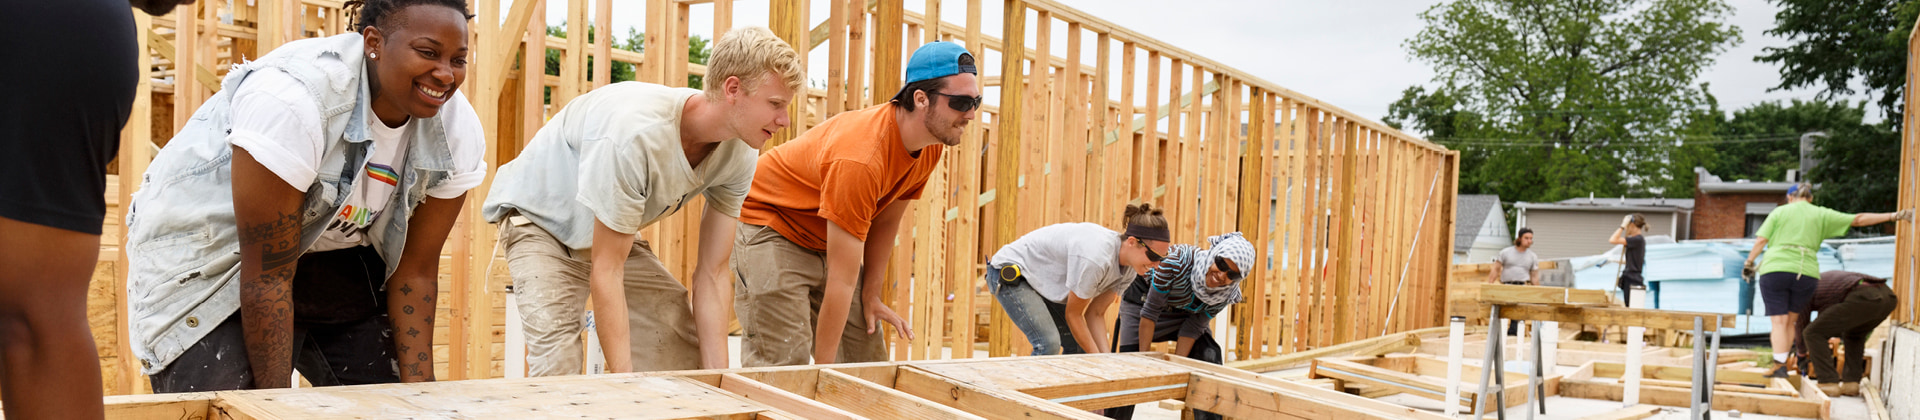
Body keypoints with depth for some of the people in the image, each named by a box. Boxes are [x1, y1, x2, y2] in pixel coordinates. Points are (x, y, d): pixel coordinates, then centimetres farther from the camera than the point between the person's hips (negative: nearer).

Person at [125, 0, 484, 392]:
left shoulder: (459, 132, -15)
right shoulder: (292, 100, -33)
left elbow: (413, 271, -7)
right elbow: (267, 276, -28)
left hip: (327, 249, 5)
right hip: (205, 249, -5)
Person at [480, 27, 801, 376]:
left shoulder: (741, 154, -18)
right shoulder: (636, 135, -39)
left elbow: (712, 275, -14)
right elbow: (606, 271, -34)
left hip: (614, 230, 6)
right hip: (540, 219, -6)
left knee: (685, 358, -4)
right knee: (557, 363, -26)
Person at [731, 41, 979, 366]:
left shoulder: (932, 146, -11)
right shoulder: (860, 159, -37)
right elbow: (843, 279, -33)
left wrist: (871, 295, 4)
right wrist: (824, 368, -27)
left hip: (825, 237, 9)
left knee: (867, 361, 2)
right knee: (784, 363, -18)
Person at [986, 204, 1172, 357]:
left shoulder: (1128, 270, -8)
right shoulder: (1094, 259, -35)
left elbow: (1096, 314, -2)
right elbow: (1073, 314, -22)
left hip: (1043, 281, 9)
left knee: (1078, 345, 2)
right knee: (1049, 344, -24)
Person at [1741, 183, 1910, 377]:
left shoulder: (1779, 212, 11)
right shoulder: (1821, 215, 14)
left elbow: (1761, 240, 2)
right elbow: (1859, 219, 13)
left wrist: (1749, 263, 10)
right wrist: (1894, 216, 17)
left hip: (1775, 269, -2)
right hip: (1805, 274, 2)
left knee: (1779, 322, -2)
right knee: (1790, 321, 17)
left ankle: (1779, 367, -12)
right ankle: (1781, 363, 15)